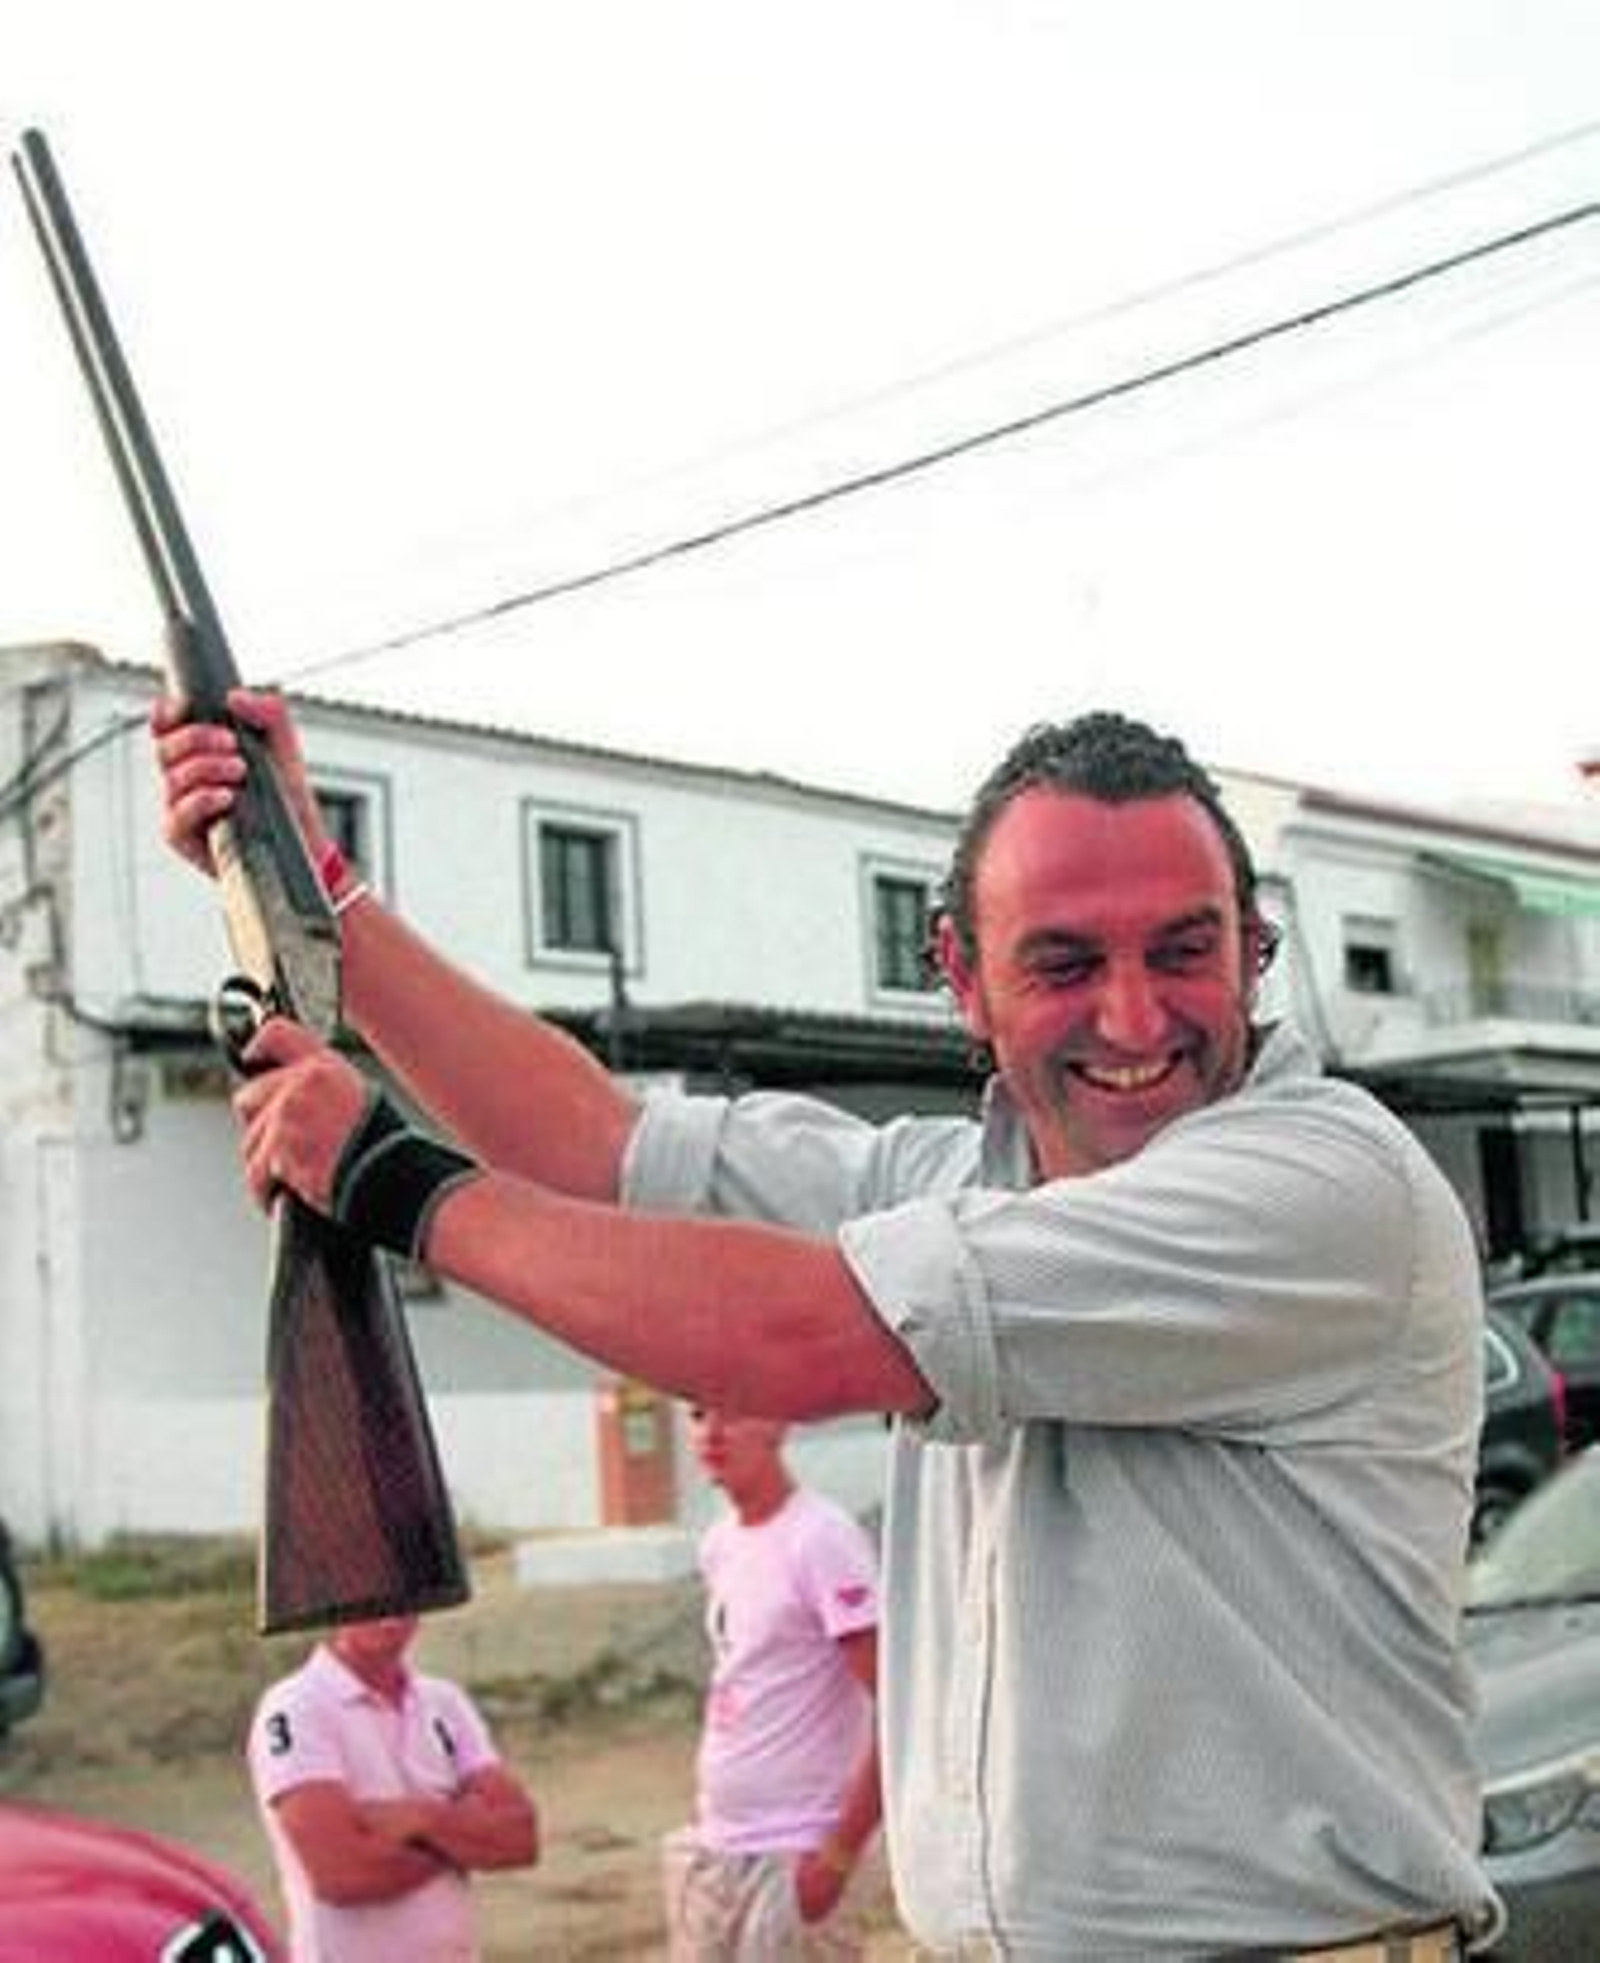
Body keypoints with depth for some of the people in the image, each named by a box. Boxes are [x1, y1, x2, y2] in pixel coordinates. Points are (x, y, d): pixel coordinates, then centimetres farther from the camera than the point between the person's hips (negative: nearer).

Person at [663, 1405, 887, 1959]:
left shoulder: (820, 1539, -17)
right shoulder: (719, 1543, 9)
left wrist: (839, 1853, -19)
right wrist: (708, 1814, 15)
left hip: (796, 1855, -8)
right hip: (713, 1850, 8)